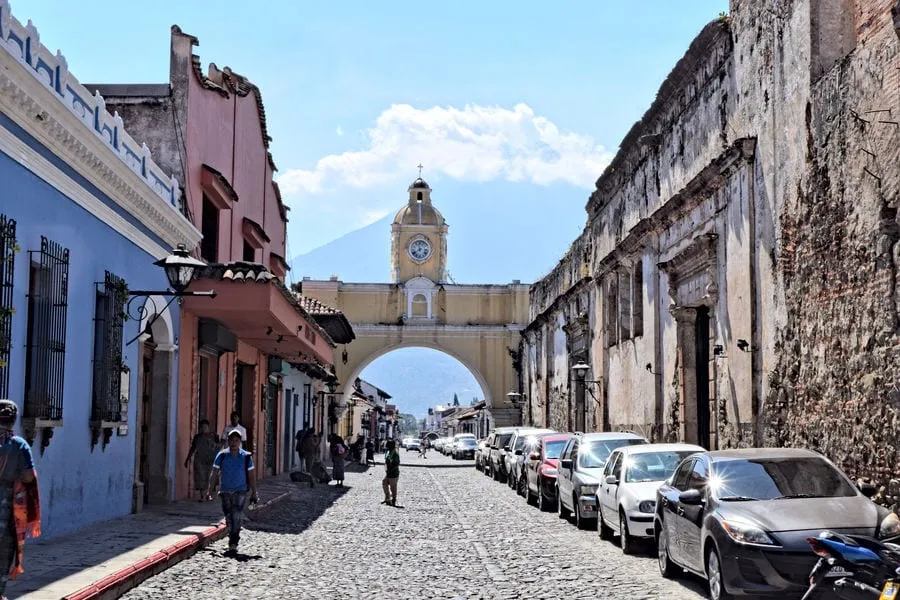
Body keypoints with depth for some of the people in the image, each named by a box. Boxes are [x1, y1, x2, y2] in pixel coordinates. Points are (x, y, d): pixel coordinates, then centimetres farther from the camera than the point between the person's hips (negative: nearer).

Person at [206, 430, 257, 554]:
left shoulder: (246, 457, -2)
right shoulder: (221, 456, 0)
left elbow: (251, 476, 4)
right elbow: (214, 474, 3)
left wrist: (254, 493, 4)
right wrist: (209, 490, -2)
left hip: (240, 491, -2)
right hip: (225, 491, 2)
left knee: (237, 516, -16)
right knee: (229, 518, 8)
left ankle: (233, 543, -17)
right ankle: (233, 541, 24)